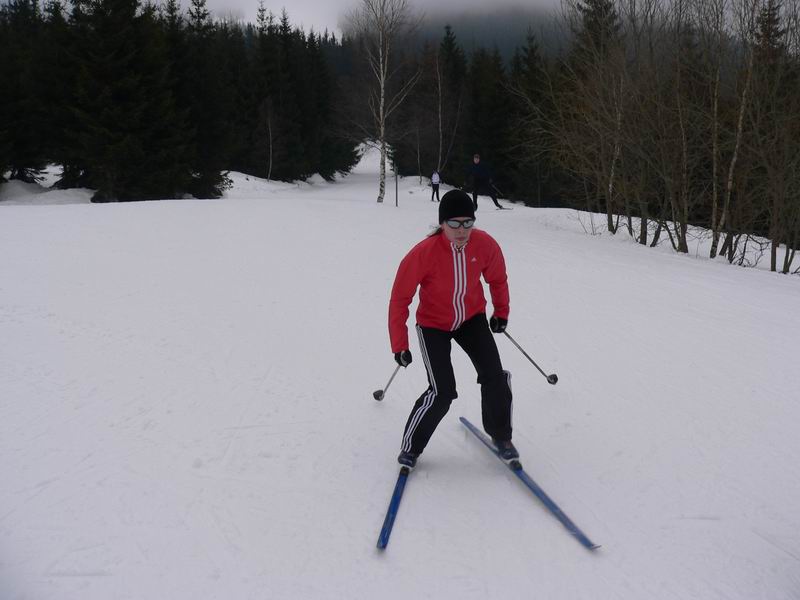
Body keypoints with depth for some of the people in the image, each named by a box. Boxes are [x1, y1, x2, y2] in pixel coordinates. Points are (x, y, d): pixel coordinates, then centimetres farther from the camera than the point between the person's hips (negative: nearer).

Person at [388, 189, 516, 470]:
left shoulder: (485, 245, -20)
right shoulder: (424, 253, -31)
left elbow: (498, 279, 3)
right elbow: (399, 298, -20)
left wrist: (501, 312, 14)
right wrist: (399, 345, -19)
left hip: (472, 318, 3)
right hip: (433, 325, -3)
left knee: (495, 378, -9)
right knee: (443, 393, -15)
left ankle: (500, 435, 19)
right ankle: (411, 446, 9)